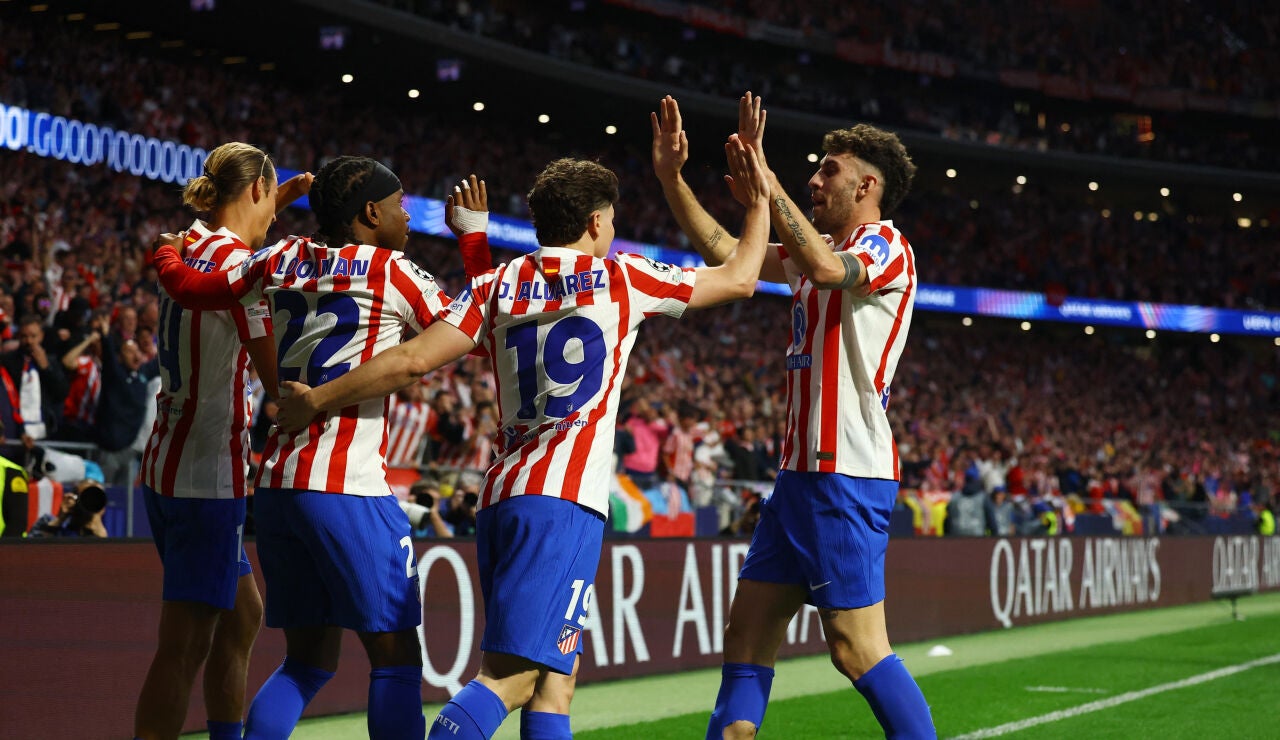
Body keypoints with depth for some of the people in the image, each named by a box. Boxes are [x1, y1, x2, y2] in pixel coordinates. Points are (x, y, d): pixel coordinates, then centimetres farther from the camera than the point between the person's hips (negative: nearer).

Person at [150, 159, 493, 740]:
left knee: (309, 659, 16)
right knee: (396, 660, -2)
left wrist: (166, 255, 45)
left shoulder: (282, 261, 12)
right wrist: (474, 236, 17)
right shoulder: (392, 273, -4)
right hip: (349, 486, -7)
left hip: (275, 484, 7)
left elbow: (190, 289, 24)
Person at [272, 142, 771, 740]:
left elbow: (414, 359, 2)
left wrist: (315, 400, 11)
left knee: (553, 682, 10)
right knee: (509, 678, -15)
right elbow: (738, 278, 14)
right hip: (564, 499, -6)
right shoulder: (620, 279, 4)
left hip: (501, 498, 6)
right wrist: (759, 204, 30)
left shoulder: (498, 286, 12)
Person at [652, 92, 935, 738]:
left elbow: (825, 269, -30)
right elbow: (725, 253, 25)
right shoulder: (825, 247, 19)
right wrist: (671, 177, 18)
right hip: (801, 468, 9)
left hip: (846, 474, -9)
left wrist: (764, 179, -28)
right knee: (746, 633, 8)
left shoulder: (886, 248, -8)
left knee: (857, 648, -10)